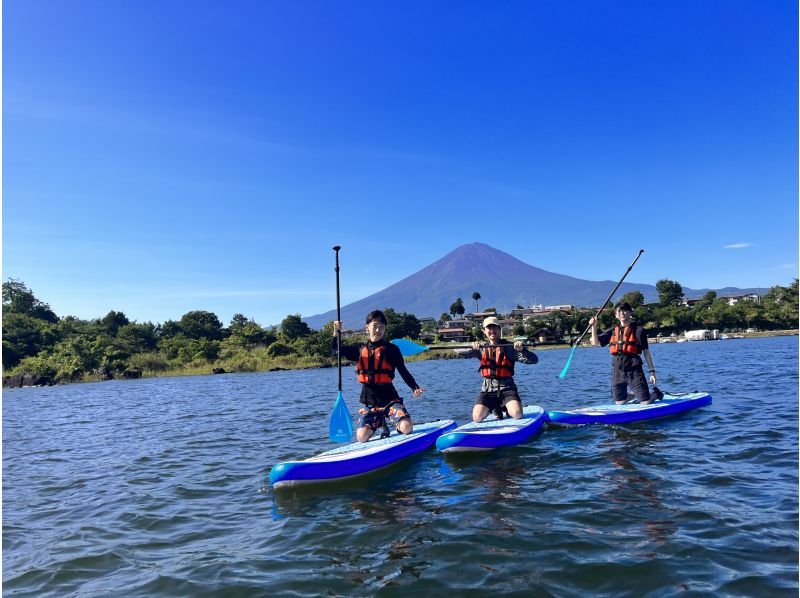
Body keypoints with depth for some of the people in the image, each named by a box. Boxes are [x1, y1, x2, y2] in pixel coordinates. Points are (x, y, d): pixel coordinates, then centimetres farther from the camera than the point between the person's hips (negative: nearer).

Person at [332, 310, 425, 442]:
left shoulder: (391, 349, -1)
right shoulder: (360, 349, 9)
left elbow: (404, 372, -1)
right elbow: (336, 350, 6)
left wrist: (415, 388, -17)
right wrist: (336, 331, -10)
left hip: (389, 398, -3)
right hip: (369, 401, 3)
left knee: (407, 427, -25)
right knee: (362, 437, -12)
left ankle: (398, 425, 14)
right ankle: (380, 423, 20)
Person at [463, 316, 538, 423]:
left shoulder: (509, 347, 0)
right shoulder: (482, 349, 9)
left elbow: (534, 360, -6)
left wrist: (522, 350, -25)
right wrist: (473, 348, -25)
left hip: (507, 388, -2)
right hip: (488, 390, 2)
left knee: (517, 414, -26)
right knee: (477, 418, -18)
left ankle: (507, 408, 11)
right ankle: (496, 409, 15)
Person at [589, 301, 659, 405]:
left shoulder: (638, 330, -1)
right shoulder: (612, 331, 11)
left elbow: (646, 352, 0)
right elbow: (596, 343, 9)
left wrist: (652, 371, -3)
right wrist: (594, 326, -3)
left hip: (634, 370, -4)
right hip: (617, 370, 4)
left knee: (646, 402, -4)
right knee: (619, 403, 9)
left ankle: (656, 393, 29)